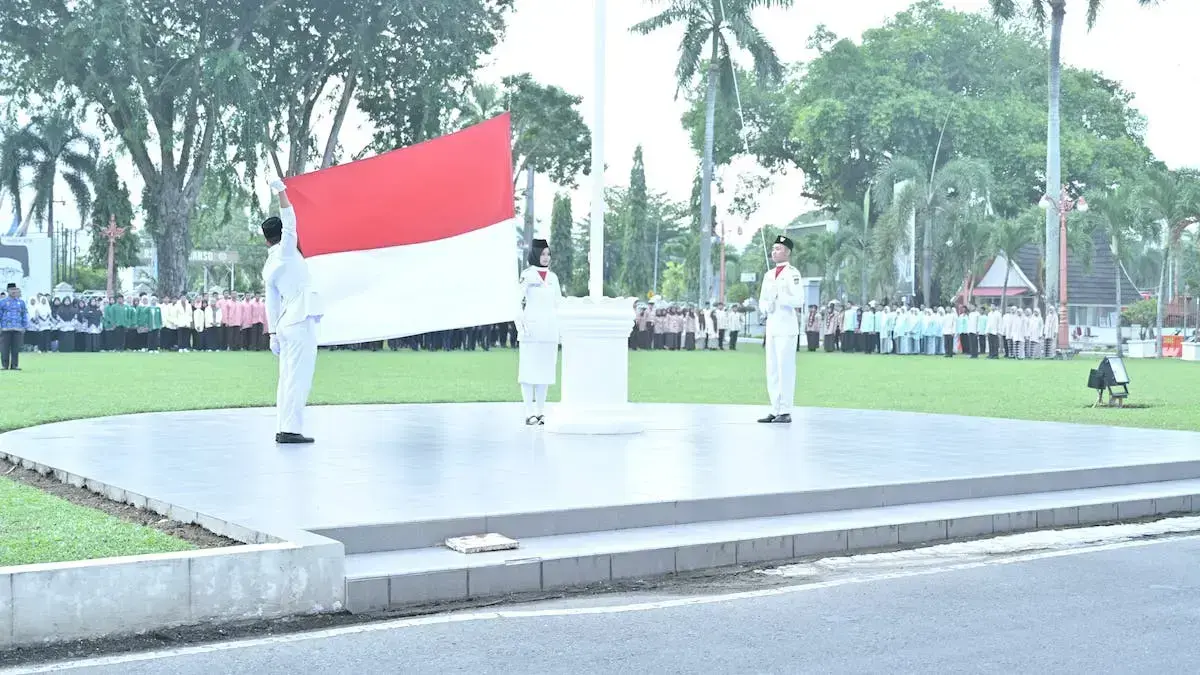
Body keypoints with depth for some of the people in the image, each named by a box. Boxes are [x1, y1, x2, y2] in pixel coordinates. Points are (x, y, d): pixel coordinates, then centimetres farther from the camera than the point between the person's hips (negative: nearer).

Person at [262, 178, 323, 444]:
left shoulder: (268, 267, 15)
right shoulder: (286, 251, -2)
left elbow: (271, 302, 14)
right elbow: (290, 221, -13)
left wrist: (273, 333, 15)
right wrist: (281, 192, -13)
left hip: (286, 322, 8)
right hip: (301, 320, -8)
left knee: (288, 377, 10)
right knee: (299, 377, -8)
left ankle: (283, 428, 10)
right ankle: (290, 429, -11)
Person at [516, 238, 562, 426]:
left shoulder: (553, 277, 14)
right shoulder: (527, 275, -1)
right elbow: (519, 301, -6)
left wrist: (561, 327, 11)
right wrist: (522, 324, -15)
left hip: (549, 331, 5)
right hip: (531, 329, -5)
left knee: (545, 370, 6)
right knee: (528, 370, -3)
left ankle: (541, 411, 12)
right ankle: (529, 412, -2)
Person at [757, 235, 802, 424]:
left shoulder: (792, 273, -5)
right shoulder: (768, 275, 17)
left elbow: (799, 300, -13)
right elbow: (762, 301, 21)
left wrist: (778, 296, -21)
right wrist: (766, 307, -1)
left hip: (787, 327, -8)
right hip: (771, 325, 8)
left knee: (785, 369, -9)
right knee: (772, 370, 8)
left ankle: (785, 412, -7)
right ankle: (775, 411, 13)